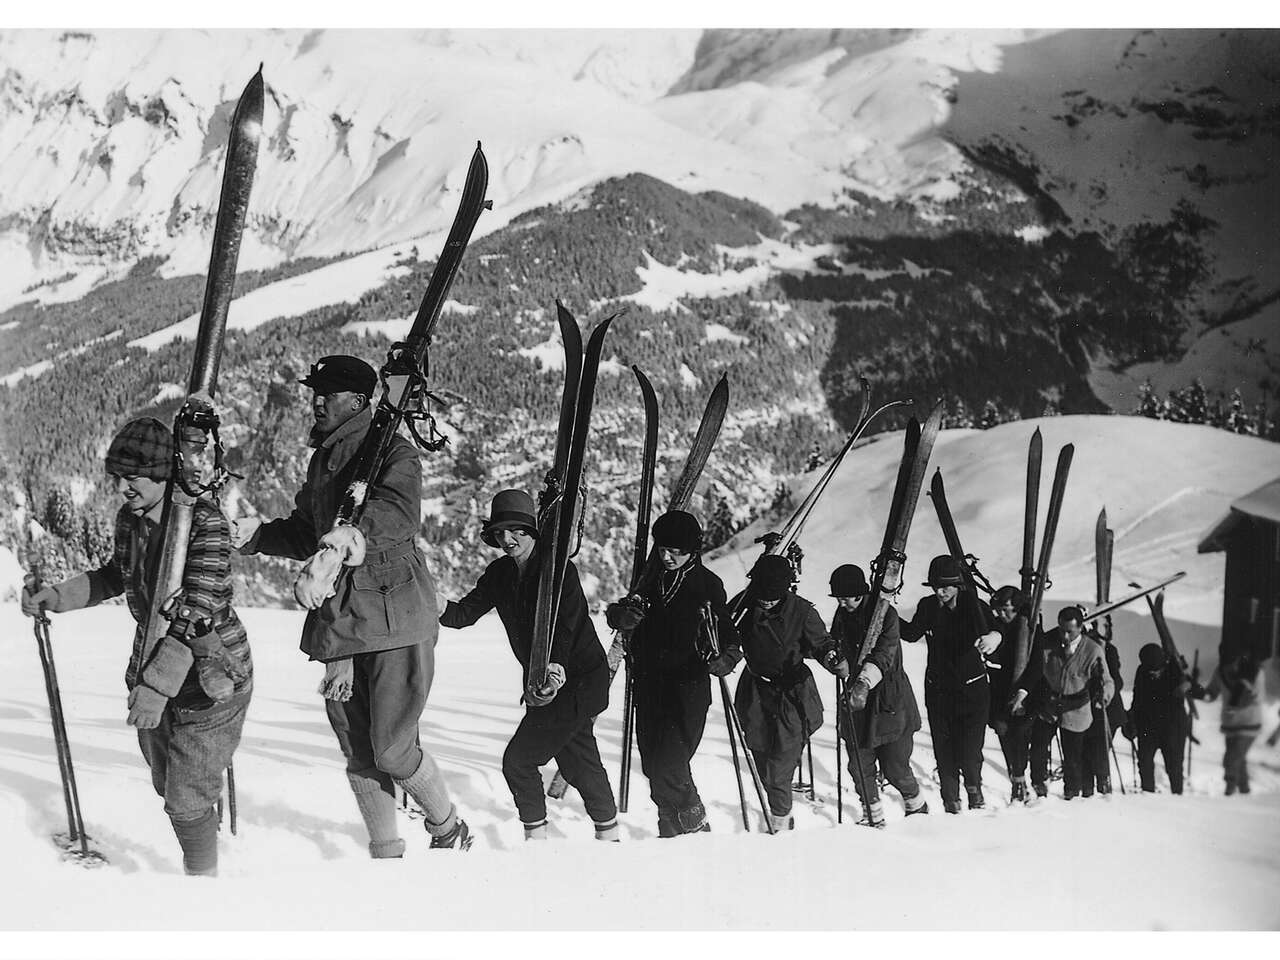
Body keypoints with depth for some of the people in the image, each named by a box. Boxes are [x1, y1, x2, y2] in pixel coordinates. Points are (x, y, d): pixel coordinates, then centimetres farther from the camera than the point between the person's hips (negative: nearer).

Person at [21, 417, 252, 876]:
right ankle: (196, 862, 40)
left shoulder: (205, 523, -21)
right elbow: (116, 577, 22)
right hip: (152, 673, 7)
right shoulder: (129, 519, 2)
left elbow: (198, 613, -27)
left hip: (208, 680, -7)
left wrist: (159, 684, -33)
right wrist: (57, 595, 8)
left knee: (186, 802, -4)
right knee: (167, 787, 19)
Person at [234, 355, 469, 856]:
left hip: (395, 612, -7)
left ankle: (449, 829, 20)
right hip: (339, 618, 7)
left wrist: (355, 538, -45)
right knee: (358, 754, 8)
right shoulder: (321, 460, 17)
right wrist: (256, 535, 5)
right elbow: (305, 533, 23)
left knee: (393, 750, -6)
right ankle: (386, 854, 21)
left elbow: (396, 515, -25)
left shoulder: (393, 452, -6)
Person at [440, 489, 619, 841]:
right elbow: (465, 613, -5)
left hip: (578, 679, -8)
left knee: (518, 759, -10)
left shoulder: (559, 570, -18)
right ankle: (608, 835, 34)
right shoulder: (500, 574, 3)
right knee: (578, 762, 19)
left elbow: (566, 626, -28)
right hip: (544, 680, 8)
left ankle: (536, 839, 4)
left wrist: (556, 667, -43)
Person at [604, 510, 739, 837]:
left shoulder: (707, 585, -3)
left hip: (688, 691, -5)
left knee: (668, 766, -14)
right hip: (649, 687, 5)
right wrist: (624, 614, -11)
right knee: (652, 765, 9)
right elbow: (616, 616, 13)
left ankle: (695, 827, 7)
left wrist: (725, 658, -24)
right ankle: (670, 833, 24)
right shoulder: (651, 580, 9)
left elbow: (730, 636, -3)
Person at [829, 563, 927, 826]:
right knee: (860, 767, 3)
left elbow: (883, 656, -27)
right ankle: (875, 818, 21)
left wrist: (864, 682, -43)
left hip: (890, 701, -5)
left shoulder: (885, 614, -14)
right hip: (856, 698, 5)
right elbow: (837, 649, 18)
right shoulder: (842, 616, 5)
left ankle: (917, 807, 27)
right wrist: (835, 658, -6)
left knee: (894, 768, -1)